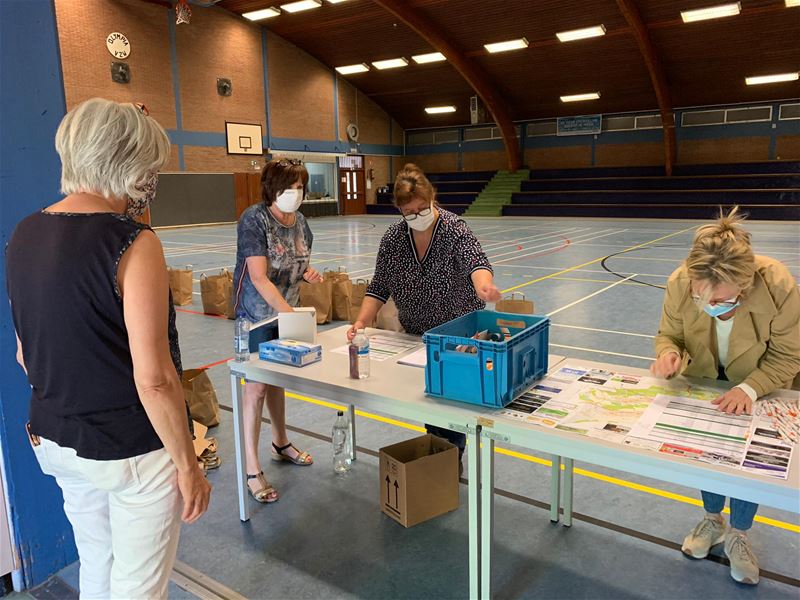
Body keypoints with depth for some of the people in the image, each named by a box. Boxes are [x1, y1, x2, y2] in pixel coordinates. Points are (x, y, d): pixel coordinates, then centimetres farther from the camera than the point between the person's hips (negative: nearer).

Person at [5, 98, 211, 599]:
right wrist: (188, 464, -13)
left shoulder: (24, 236, 2)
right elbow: (154, 378, -23)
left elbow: (25, 355, 10)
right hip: (132, 450, -7)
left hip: (56, 441, 7)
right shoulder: (133, 243, -21)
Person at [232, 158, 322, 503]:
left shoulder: (299, 222, 2)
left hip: (287, 311, 6)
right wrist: (291, 313, -33)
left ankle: (280, 443, 37)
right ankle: (252, 469, 5)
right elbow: (259, 277, -26)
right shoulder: (254, 219, -19)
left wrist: (308, 274, -7)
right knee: (257, 386, -4)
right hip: (258, 313, -6)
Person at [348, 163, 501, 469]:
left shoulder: (454, 229, -17)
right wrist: (361, 322, -18)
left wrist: (482, 283, -59)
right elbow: (379, 286, -4)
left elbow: (475, 261, -36)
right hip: (416, 335, 4)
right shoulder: (392, 238, -6)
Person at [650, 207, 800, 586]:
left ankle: (738, 536, 30)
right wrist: (668, 354, -39)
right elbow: (669, 335, -15)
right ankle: (712, 520, 38)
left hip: (760, 384, -1)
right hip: (703, 378, 2)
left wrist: (749, 388, -40)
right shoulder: (679, 283, -33)